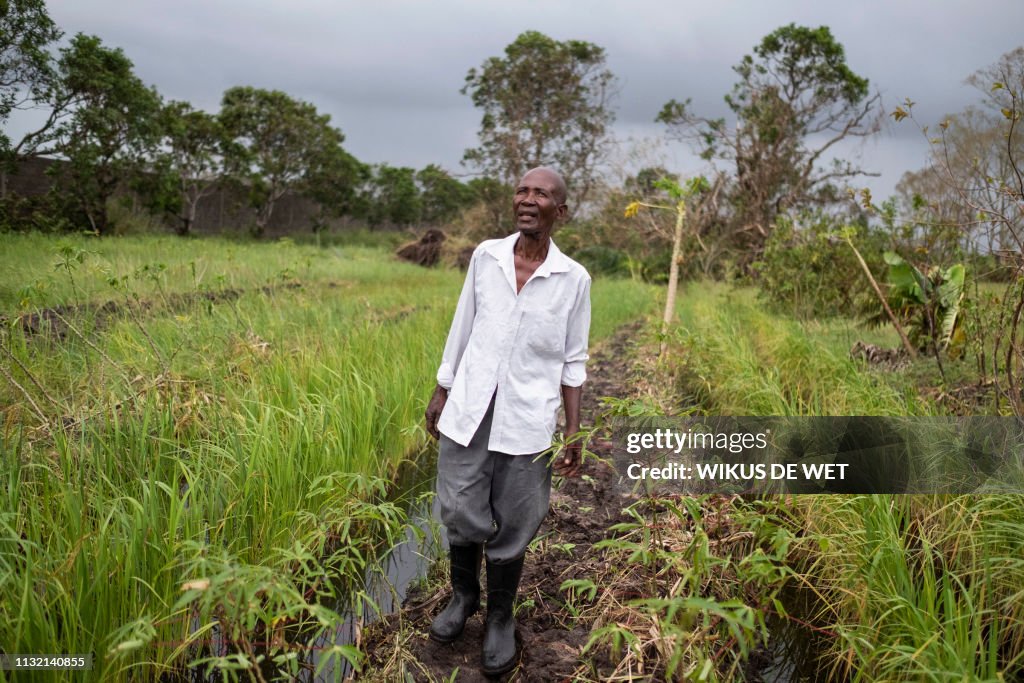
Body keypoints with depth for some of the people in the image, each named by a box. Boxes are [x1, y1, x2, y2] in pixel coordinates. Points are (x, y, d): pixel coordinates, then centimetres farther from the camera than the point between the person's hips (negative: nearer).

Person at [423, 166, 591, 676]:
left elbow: (573, 360, 2)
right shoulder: (485, 256, 1)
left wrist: (574, 431, 0)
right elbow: (462, 328, 9)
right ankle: (464, 594, 38)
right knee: (461, 512, 10)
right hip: (469, 409, 2)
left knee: (511, 525, 8)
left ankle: (500, 617, 32)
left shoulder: (573, 279, -3)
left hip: (527, 419, -1)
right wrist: (440, 393, 12)